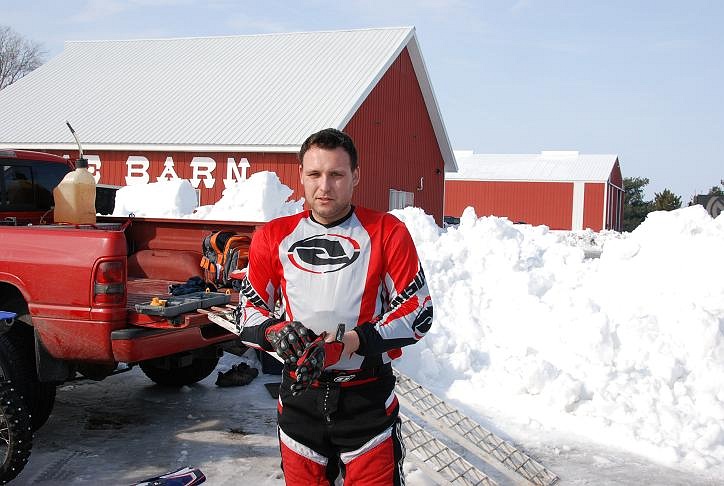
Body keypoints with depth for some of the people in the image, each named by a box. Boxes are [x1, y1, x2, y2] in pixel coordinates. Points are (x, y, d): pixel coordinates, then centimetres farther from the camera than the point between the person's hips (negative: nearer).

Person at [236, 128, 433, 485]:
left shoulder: (387, 232, -6)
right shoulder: (273, 238, 2)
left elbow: (417, 312, -9)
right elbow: (249, 312, 8)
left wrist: (353, 341, -21)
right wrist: (275, 332, -15)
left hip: (368, 397, -2)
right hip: (299, 394, 3)